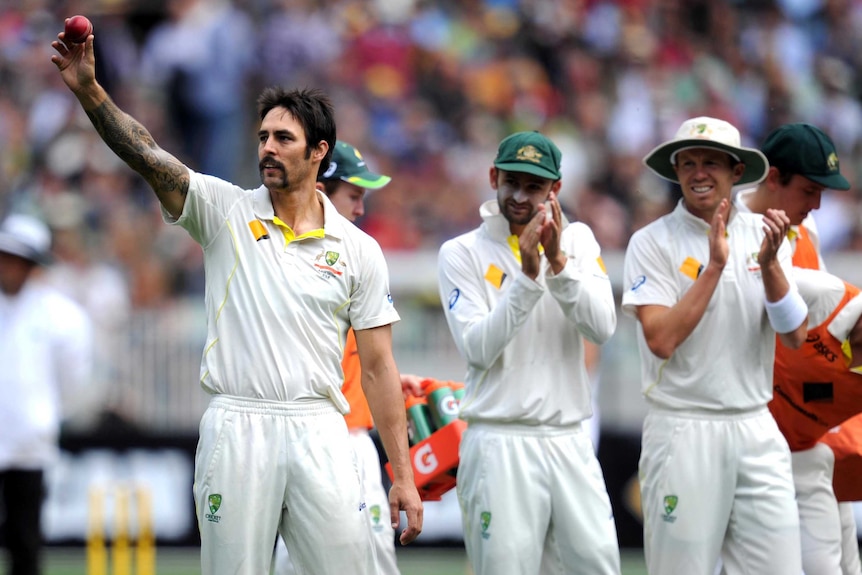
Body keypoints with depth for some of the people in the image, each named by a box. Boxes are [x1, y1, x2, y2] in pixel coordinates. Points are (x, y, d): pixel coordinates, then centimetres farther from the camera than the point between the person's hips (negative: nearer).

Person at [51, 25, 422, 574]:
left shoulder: (358, 250, 8)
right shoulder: (226, 211, 7)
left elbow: (378, 368, 7)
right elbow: (147, 155, -7)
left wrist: (403, 475, 3)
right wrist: (88, 89, -23)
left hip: (318, 431, 0)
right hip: (236, 429, 0)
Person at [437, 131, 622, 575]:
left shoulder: (577, 241, 10)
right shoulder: (461, 254, 2)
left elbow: (602, 328, -4)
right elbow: (478, 349, -11)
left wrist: (559, 263, -16)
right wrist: (527, 276, -18)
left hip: (570, 442, 3)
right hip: (499, 445, -3)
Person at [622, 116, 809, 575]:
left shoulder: (764, 235, 8)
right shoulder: (653, 243, -4)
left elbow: (795, 335, -1)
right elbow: (661, 340, -16)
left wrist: (769, 263, -16)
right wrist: (715, 265, -18)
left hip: (756, 430, 4)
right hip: (683, 430, -4)